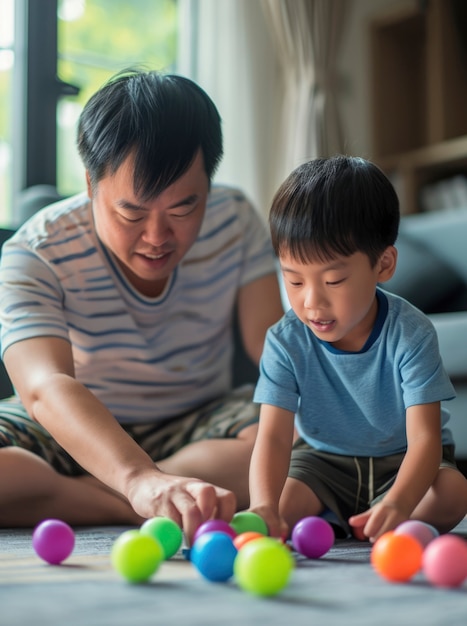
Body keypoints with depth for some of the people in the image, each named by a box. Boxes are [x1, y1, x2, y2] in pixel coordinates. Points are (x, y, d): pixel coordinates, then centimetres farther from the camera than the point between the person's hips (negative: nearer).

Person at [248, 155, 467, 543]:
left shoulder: (410, 335, -24)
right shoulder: (286, 342, -18)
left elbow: (424, 437, -30)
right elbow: (274, 436, -26)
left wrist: (398, 504, -51)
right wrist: (263, 507, -48)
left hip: (401, 462, 0)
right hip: (323, 460, 1)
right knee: (283, 504, -27)